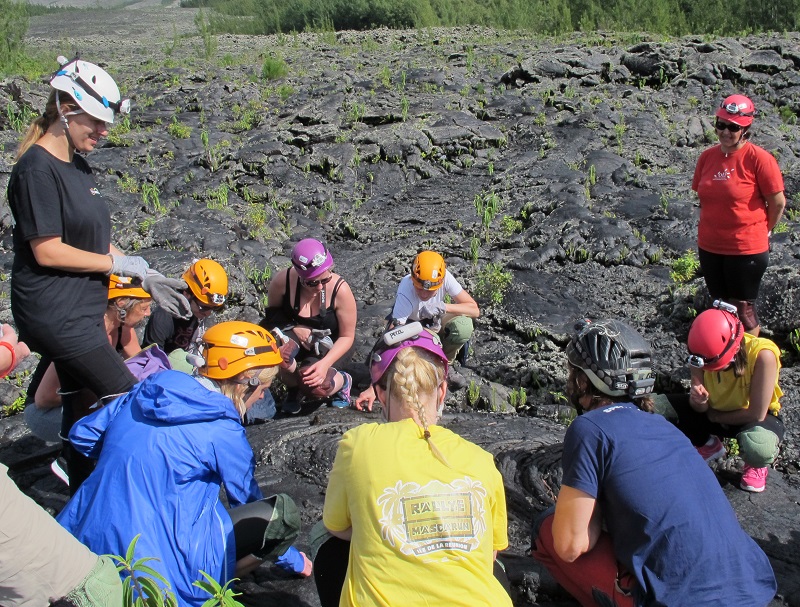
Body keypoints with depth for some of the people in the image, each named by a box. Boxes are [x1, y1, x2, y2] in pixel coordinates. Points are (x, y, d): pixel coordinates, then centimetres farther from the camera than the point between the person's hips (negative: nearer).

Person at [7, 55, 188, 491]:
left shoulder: (76, 165, 13)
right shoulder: (38, 169, -17)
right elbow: (47, 251, -21)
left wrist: (145, 276, 11)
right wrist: (119, 264, -12)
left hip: (80, 311, 10)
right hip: (56, 315, -10)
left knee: (83, 407, 17)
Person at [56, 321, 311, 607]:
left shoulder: (145, 392, 7)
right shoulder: (222, 431, -8)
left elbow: (81, 434, 15)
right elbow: (248, 501, 5)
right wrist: (293, 559, 21)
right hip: (156, 562, -7)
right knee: (282, 511, -5)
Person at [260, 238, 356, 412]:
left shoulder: (340, 290, -25)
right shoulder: (283, 280, -23)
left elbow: (347, 336, -14)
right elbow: (272, 312, -1)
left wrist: (325, 363, -30)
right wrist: (294, 328, -21)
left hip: (328, 344, -2)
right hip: (293, 334, 2)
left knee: (314, 386, -30)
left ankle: (343, 381, 9)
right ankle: (293, 389, 0)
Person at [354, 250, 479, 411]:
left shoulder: (445, 278, -30)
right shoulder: (405, 292, -39)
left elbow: (474, 310, -26)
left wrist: (444, 307, -44)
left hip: (435, 323, 2)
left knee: (464, 325, -30)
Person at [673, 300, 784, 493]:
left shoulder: (762, 355, -34)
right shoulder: (704, 354, -21)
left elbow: (757, 414, -26)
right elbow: (700, 409, -14)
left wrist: (713, 416, -13)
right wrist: (698, 400, -39)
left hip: (756, 418, -4)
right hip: (716, 411, 4)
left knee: (757, 449, -41)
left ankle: (757, 464, 2)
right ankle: (709, 445, 12)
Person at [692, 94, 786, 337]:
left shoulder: (759, 159, -14)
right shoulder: (707, 157, 1)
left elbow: (778, 202, -8)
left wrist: (762, 232, 3)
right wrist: (711, 228, 9)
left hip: (747, 250, -5)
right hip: (709, 247, 5)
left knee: (743, 308, 6)